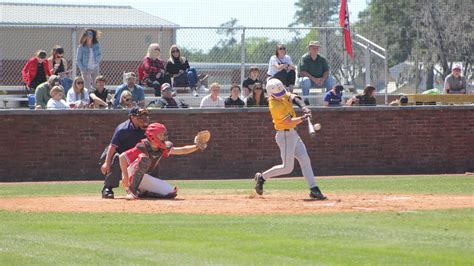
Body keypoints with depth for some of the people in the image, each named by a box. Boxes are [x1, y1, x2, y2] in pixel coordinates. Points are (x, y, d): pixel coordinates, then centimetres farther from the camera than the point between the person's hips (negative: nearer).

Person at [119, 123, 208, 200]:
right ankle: (132, 191, -33)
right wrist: (125, 176, -30)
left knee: (171, 192, -7)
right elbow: (122, 157, -25)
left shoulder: (163, 149, -4)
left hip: (144, 178, 7)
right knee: (144, 159, -36)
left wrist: (196, 147, -15)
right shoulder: (142, 147, -24)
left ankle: (141, 193, 5)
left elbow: (181, 150, 1)